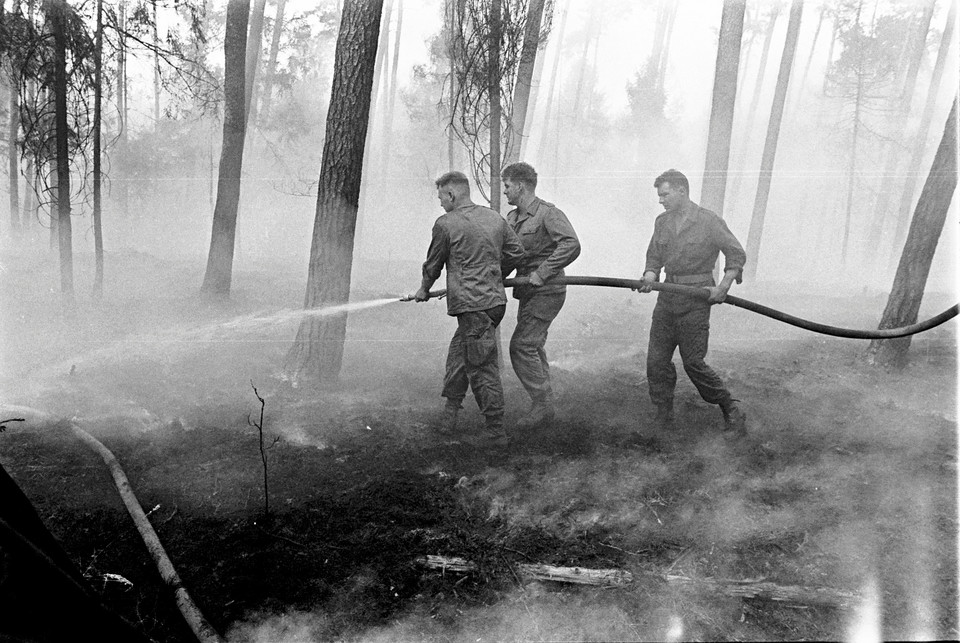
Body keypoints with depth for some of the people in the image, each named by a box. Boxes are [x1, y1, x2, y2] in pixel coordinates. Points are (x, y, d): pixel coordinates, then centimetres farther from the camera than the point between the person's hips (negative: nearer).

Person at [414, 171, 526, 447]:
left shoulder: (446, 224, -7)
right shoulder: (495, 218, 10)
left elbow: (433, 264, 6)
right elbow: (516, 253, 15)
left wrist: (424, 290, 25)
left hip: (471, 305, -7)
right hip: (496, 299, 7)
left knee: (482, 367, -2)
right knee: (459, 351, 20)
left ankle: (496, 432, 4)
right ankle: (450, 411, 28)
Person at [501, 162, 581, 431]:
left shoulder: (548, 213, -14)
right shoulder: (512, 218, 12)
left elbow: (571, 245, -27)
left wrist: (542, 272, -28)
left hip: (546, 291, -9)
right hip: (528, 292, 9)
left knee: (521, 346, -12)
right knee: (533, 348, 13)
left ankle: (542, 405, -2)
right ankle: (545, 404, 24)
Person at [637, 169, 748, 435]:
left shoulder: (709, 221, -6)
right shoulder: (662, 222, 10)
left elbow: (737, 254, 0)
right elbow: (654, 258, 15)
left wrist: (723, 287, -9)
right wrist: (649, 278, -6)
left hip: (696, 299, -5)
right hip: (667, 297, 6)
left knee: (693, 362, -6)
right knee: (657, 360, 3)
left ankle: (731, 410, 12)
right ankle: (664, 414, 17)